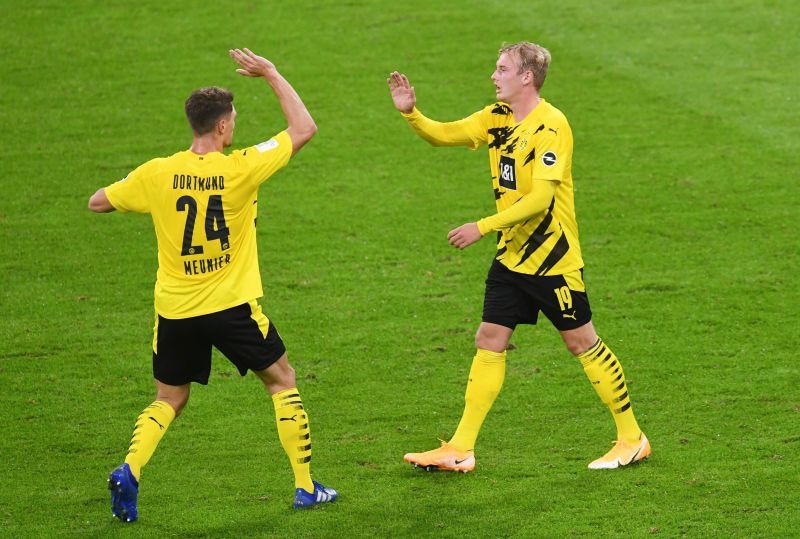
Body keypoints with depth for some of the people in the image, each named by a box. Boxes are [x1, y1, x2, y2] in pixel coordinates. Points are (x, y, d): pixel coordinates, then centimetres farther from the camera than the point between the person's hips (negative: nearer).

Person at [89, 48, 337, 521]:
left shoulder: (157, 174, -7)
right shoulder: (240, 169, -14)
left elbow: (97, 203, 6)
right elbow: (304, 129, -5)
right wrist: (272, 74, 3)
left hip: (175, 311, 3)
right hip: (232, 305, -3)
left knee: (170, 399, 17)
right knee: (283, 380, 15)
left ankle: (129, 471, -7)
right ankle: (305, 487, 15)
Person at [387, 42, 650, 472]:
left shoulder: (550, 126, -19)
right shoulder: (497, 118, 6)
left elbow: (540, 199, -25)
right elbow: (443, 135, 12)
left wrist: (482, 227, -27)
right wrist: (410, 112, -7)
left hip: (552, 259, -7)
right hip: (510, 256, 7)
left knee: (582, 343, 1)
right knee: (489, 343, 4)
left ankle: (632, 439, 14)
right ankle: (460, 450, 6)